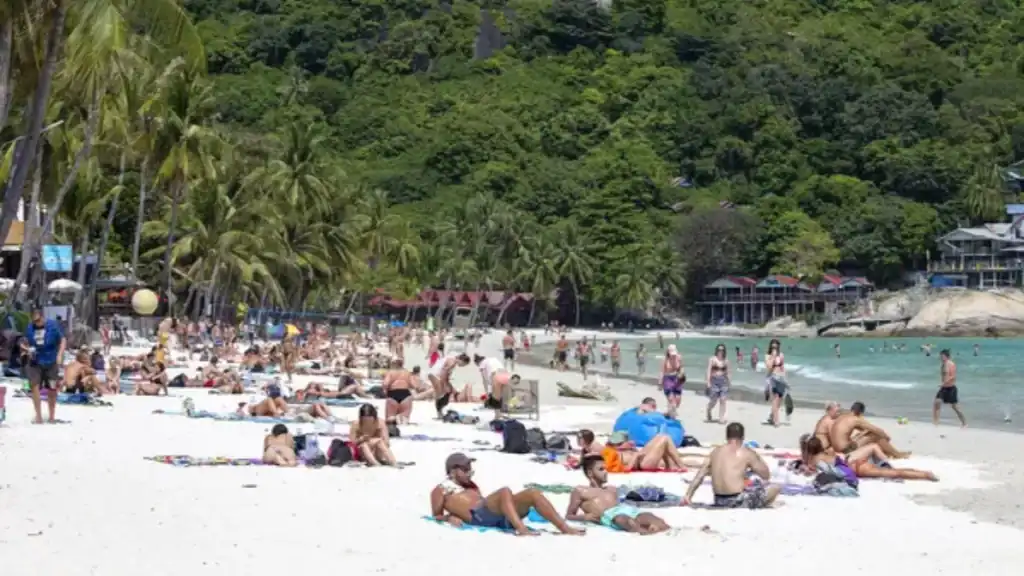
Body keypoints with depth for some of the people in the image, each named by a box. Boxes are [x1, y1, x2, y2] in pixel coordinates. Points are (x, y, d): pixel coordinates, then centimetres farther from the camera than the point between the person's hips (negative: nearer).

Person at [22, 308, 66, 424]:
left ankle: (52, 416, 20)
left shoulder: (53, 325, -8)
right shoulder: (30, 327, 0)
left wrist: (59, 355, -14)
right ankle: (38, 416, -4)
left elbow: (63, 340, -4)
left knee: (52, 389, 5)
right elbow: (26, 343, 12)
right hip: (35, 362, 1)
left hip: (51, 362, -1)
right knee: (35, 386, -11)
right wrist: (28, 349, -10)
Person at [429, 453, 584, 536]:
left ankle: (564, 527, -21)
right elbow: (436, 516, 11)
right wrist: (450, 517, -8)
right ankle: (521, 529, -55)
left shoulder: (471, 485, 34)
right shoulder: (440, 490, 14)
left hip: (498, 515, 7)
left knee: (533, 493, -11)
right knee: (505, 492, -34)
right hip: (478, 517, -7)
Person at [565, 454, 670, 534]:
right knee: (625, 520, -42)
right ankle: (651, 533, -68)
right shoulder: (580, 491, 21)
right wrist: (585, 517, -6)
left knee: (649, 517, -27)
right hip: (606, 515, -7)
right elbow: (569, 516, 18)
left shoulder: (612, 489, 38)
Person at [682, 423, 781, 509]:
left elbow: (699, 476, 8)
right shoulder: (747, 453, -4)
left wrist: (688, 496, 12)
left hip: (719, 502, 7)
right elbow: (766, 476, 5)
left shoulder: (715, 452, 9)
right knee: (775, 488, 7)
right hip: (738, 502, -7)